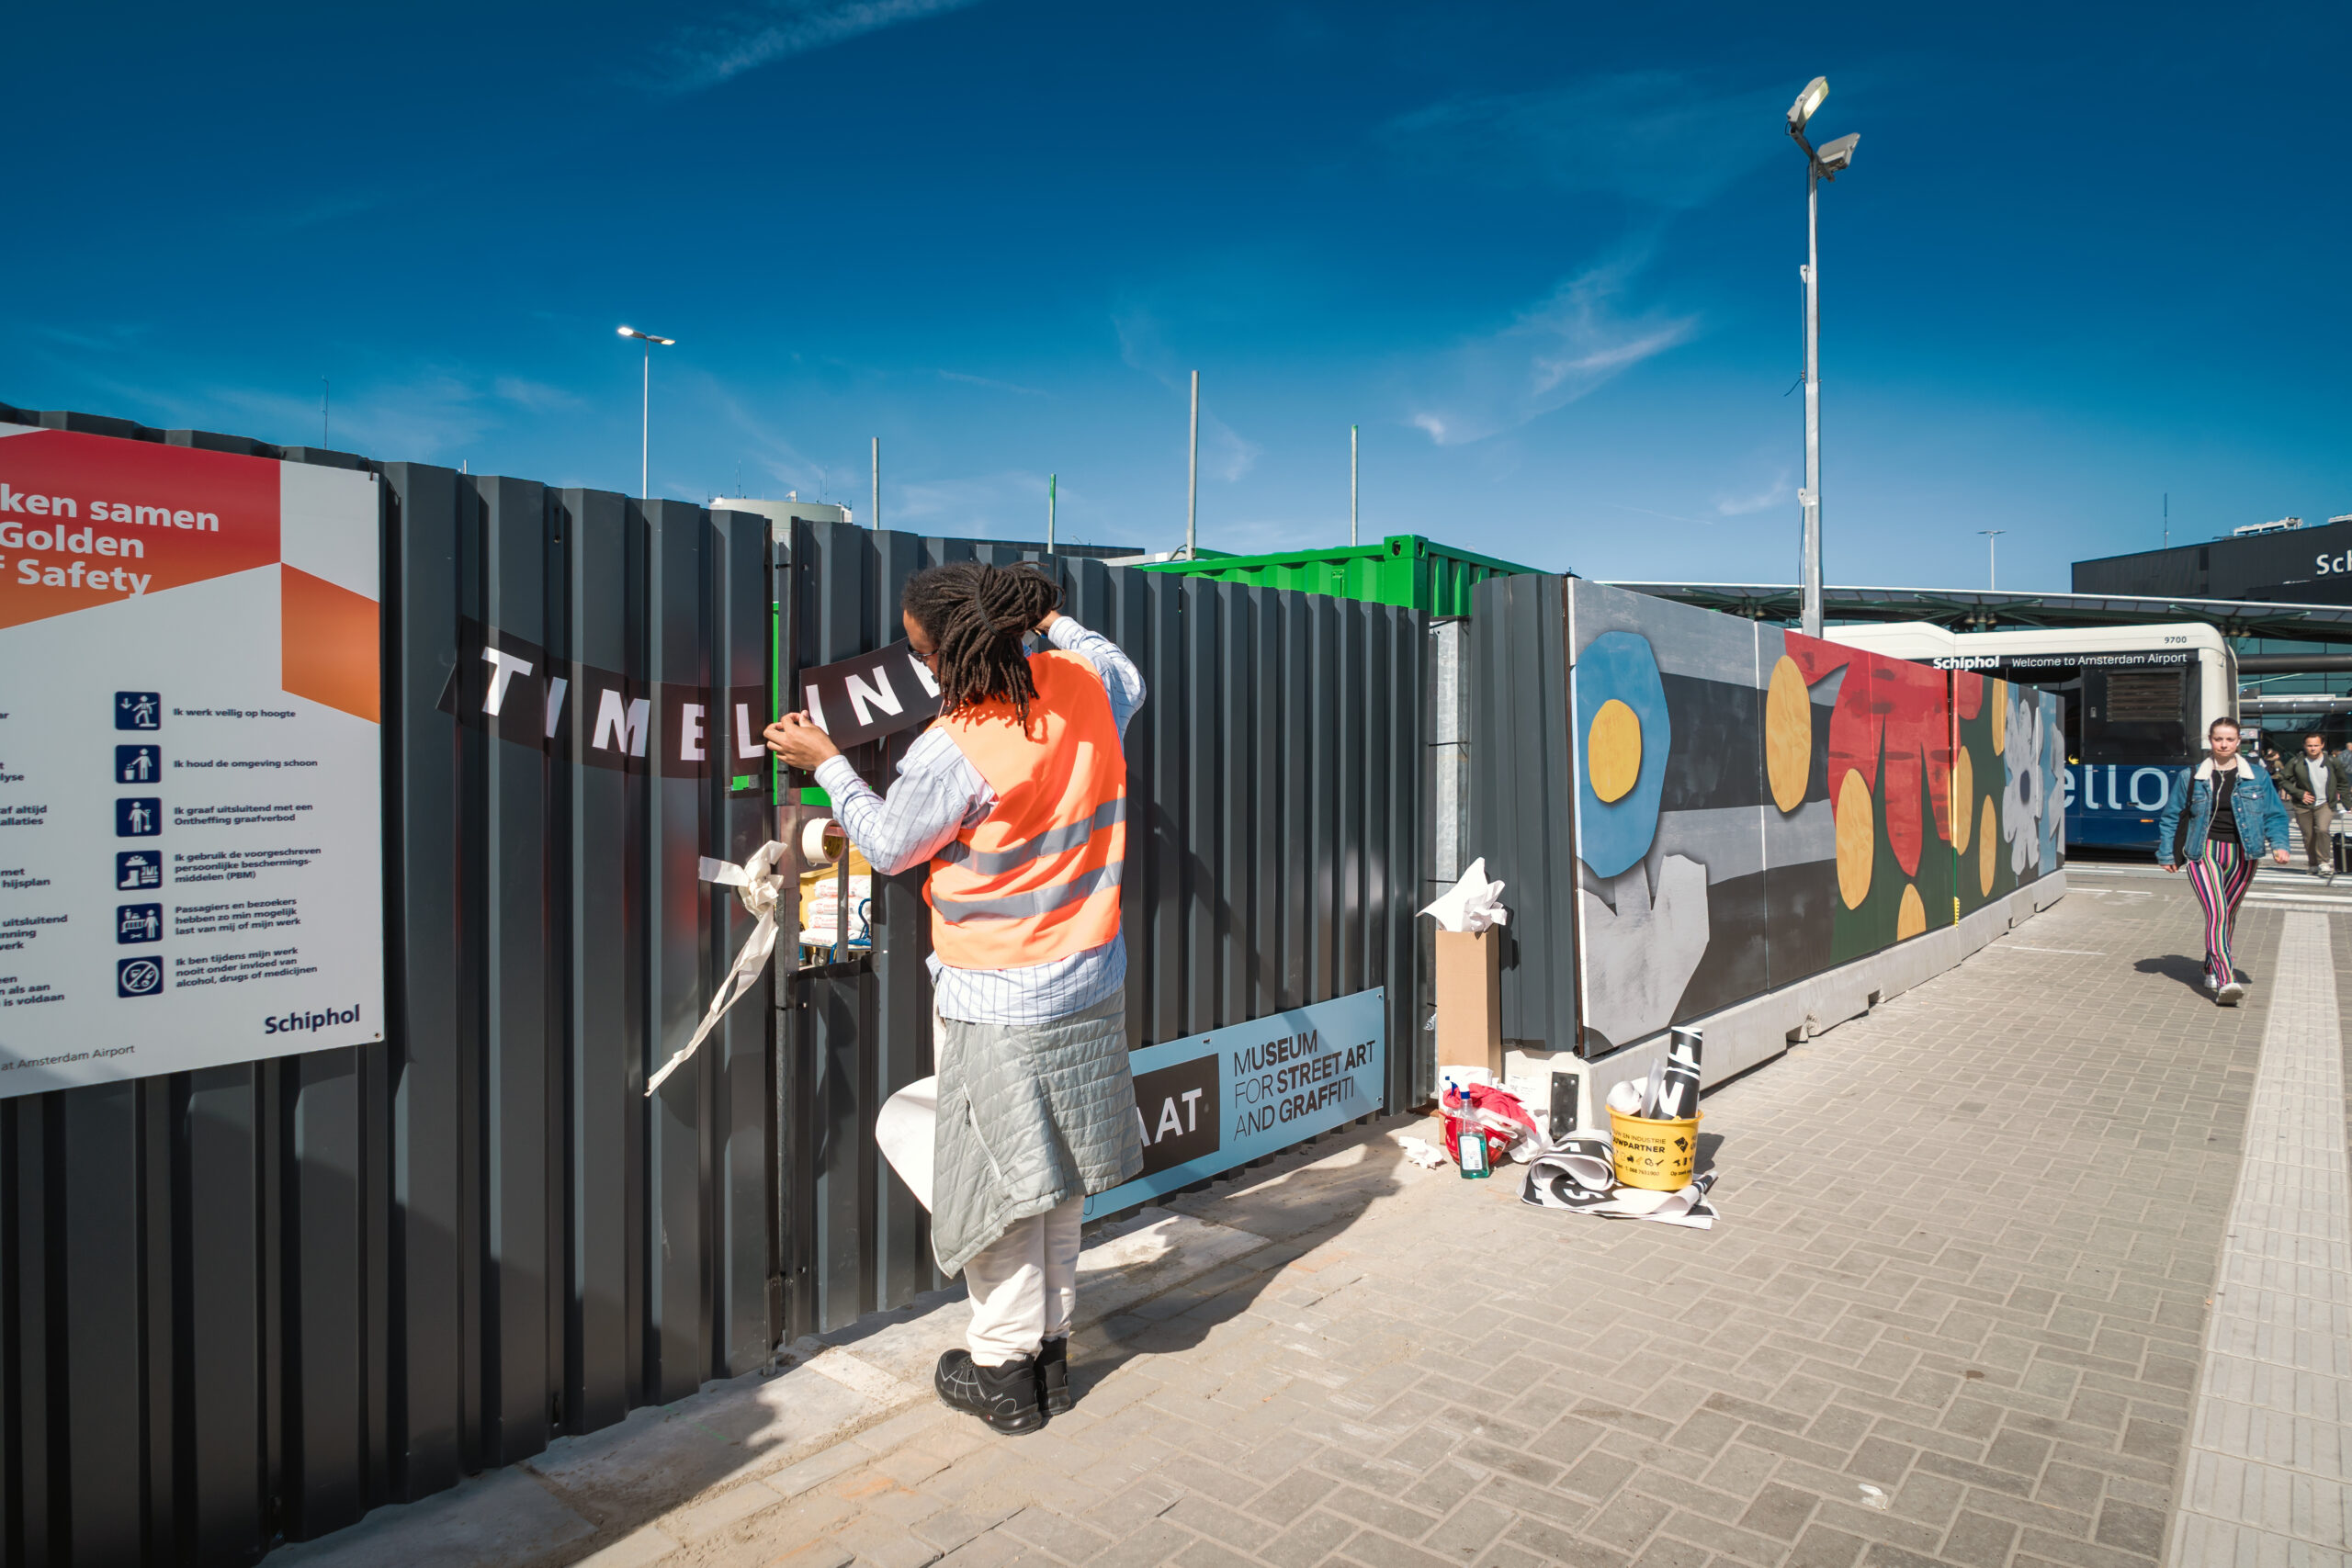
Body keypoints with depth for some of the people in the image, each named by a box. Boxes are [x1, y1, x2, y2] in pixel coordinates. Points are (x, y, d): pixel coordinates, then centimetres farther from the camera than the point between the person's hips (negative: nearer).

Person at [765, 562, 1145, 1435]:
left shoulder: (958, 748, -23)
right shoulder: (1081, 682, -5)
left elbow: (888, 845, -6)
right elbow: (1129, 683, 21)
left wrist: (828, 764, 5)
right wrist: (1055, 621, 25)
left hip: (998, 1006, -7)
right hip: (1090, 985, 7)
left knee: (999, 1181, 10)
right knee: (1056, 1181, 19)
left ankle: (1004, 1372, 25)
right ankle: (1050, 1350, 33)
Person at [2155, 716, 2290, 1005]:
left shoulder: (2257, 777, 7)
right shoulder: (2191, 777, 4)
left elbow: (2275, 814, 9)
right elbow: (2170, 817, 9)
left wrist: (2279, 844, -8)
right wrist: (2166, 854, 7)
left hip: (2241, 855, 2)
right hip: (2204, 852, -2)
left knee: (2229, 914, 12)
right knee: (2217, 913, -16)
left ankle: (2213, 969, 32)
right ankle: (2226, 981, -24)